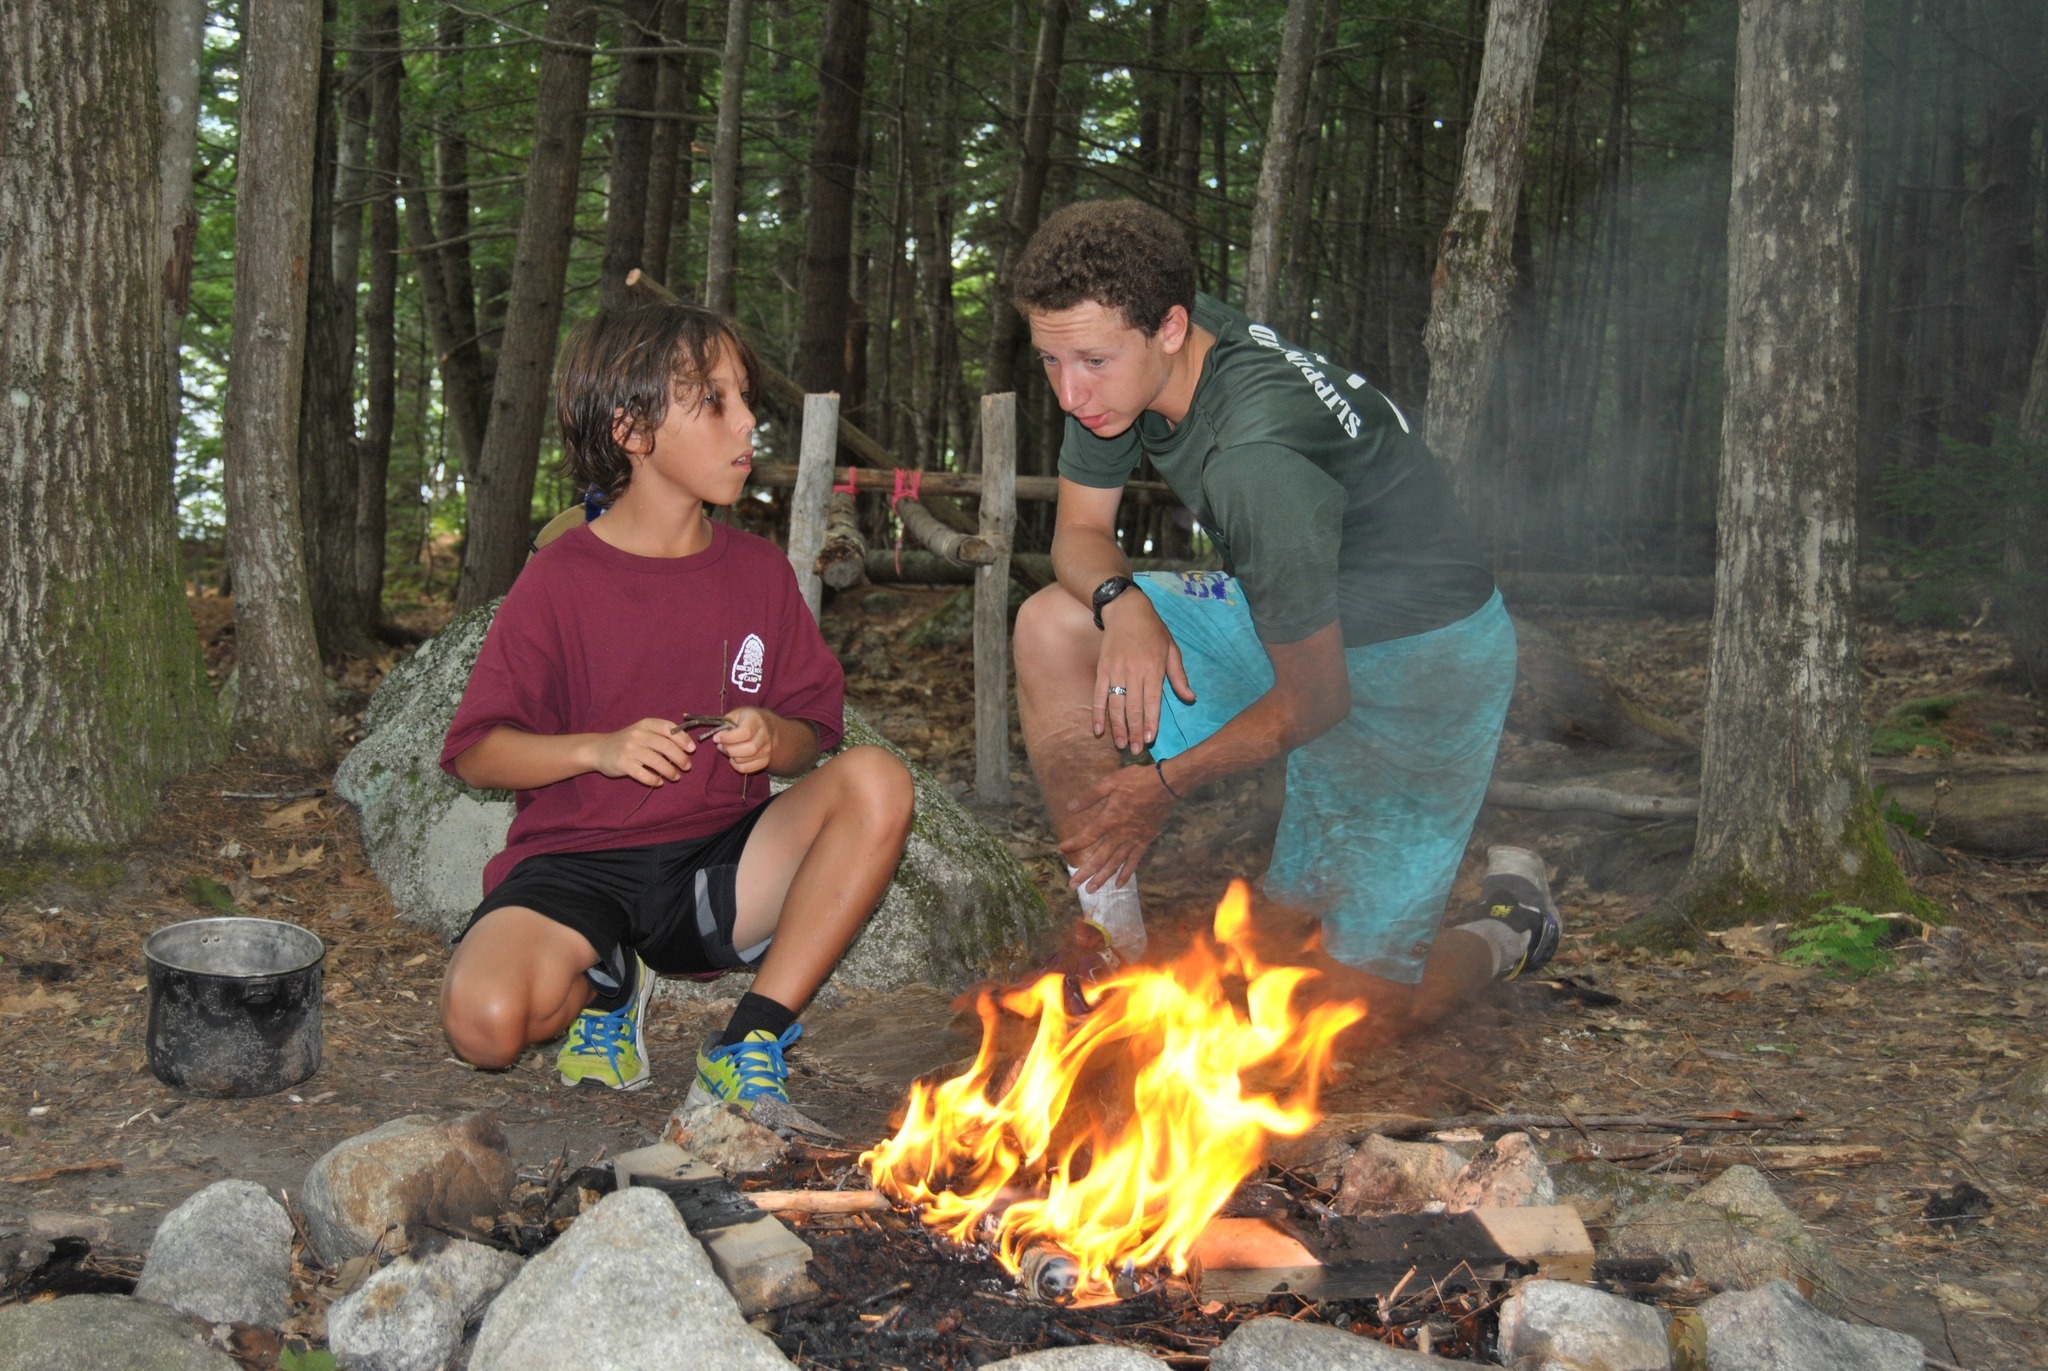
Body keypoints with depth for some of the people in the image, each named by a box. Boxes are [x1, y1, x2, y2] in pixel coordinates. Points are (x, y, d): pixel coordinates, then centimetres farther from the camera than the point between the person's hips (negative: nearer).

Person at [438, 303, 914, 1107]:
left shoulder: (757, 571, 5)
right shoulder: (561, 579, -6)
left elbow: (817, 729, 8)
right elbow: (474, 752, -5)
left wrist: (774, 739, -15)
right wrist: (598, 749, -21)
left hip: (719, 864, 3)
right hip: (578, 865, -3)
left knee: (876, 781, -23)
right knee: (486, 1020, -32)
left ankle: (754, 1037, -15)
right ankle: (610, 983, 7)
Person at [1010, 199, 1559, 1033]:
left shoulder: (1258, 457, -36)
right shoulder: (1122, 361, -11)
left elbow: (1314, 701, -25)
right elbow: (1079, 533, 3)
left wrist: (1165, 785, -11)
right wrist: (1121, 601, -21)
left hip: (1422, 658, -8)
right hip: (1288, 616, 8)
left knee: (1352, 1004, -9)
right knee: (1051, 627, -7)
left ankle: (1509, 925, 24)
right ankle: (1114, 938, 2)